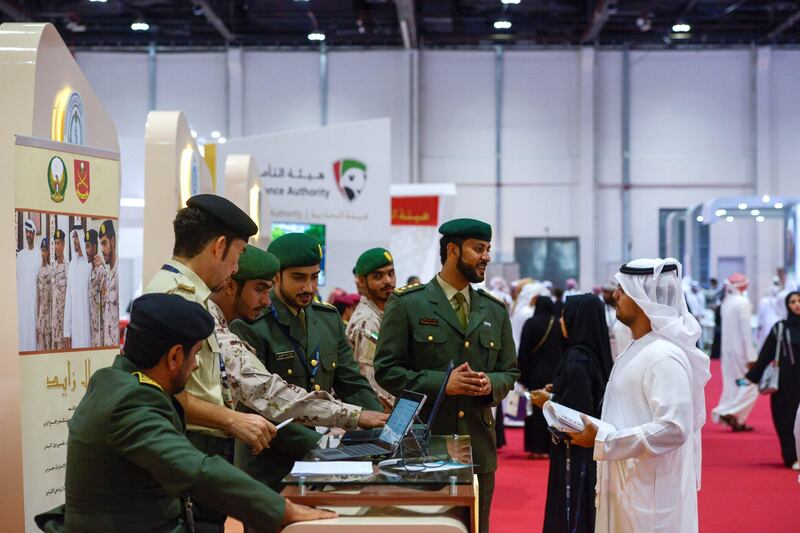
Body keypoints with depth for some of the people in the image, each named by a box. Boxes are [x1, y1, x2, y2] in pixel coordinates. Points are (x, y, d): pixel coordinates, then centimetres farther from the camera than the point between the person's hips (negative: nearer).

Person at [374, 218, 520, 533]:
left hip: (479, 446, 4)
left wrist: (491, 383, -8)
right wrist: (440, 383, -17)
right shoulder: (407, 304, -2)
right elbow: (386, 369, -5)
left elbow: (510, 371, 16)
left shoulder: (495, 311, 13)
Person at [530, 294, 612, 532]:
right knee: (588, 512, 16)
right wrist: (556, 394, 12)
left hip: (576, 451, -9)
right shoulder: (597, 352, 6)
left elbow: (579, 411, -23)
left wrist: (548, 402, -8)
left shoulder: (576, 359, -20)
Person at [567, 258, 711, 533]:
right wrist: (595, 427, 8)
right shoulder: (638, 348, 13)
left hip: (651, 494, -9)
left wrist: (602, 438, -22)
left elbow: (673, 428, -25)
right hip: (627, 486, 9)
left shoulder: (665, 355, -18)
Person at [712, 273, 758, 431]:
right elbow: (746, 329, -16)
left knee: (733, 385, 11)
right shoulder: (743, 302, -13)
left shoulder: (726, 302, 9)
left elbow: (726, 327, 11)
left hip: (727, 350, 8)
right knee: (749, 386, -2)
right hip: (740, 351, -8)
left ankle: (737, 421, 13)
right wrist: (751, 356, -15)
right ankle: (727, 412, -13)